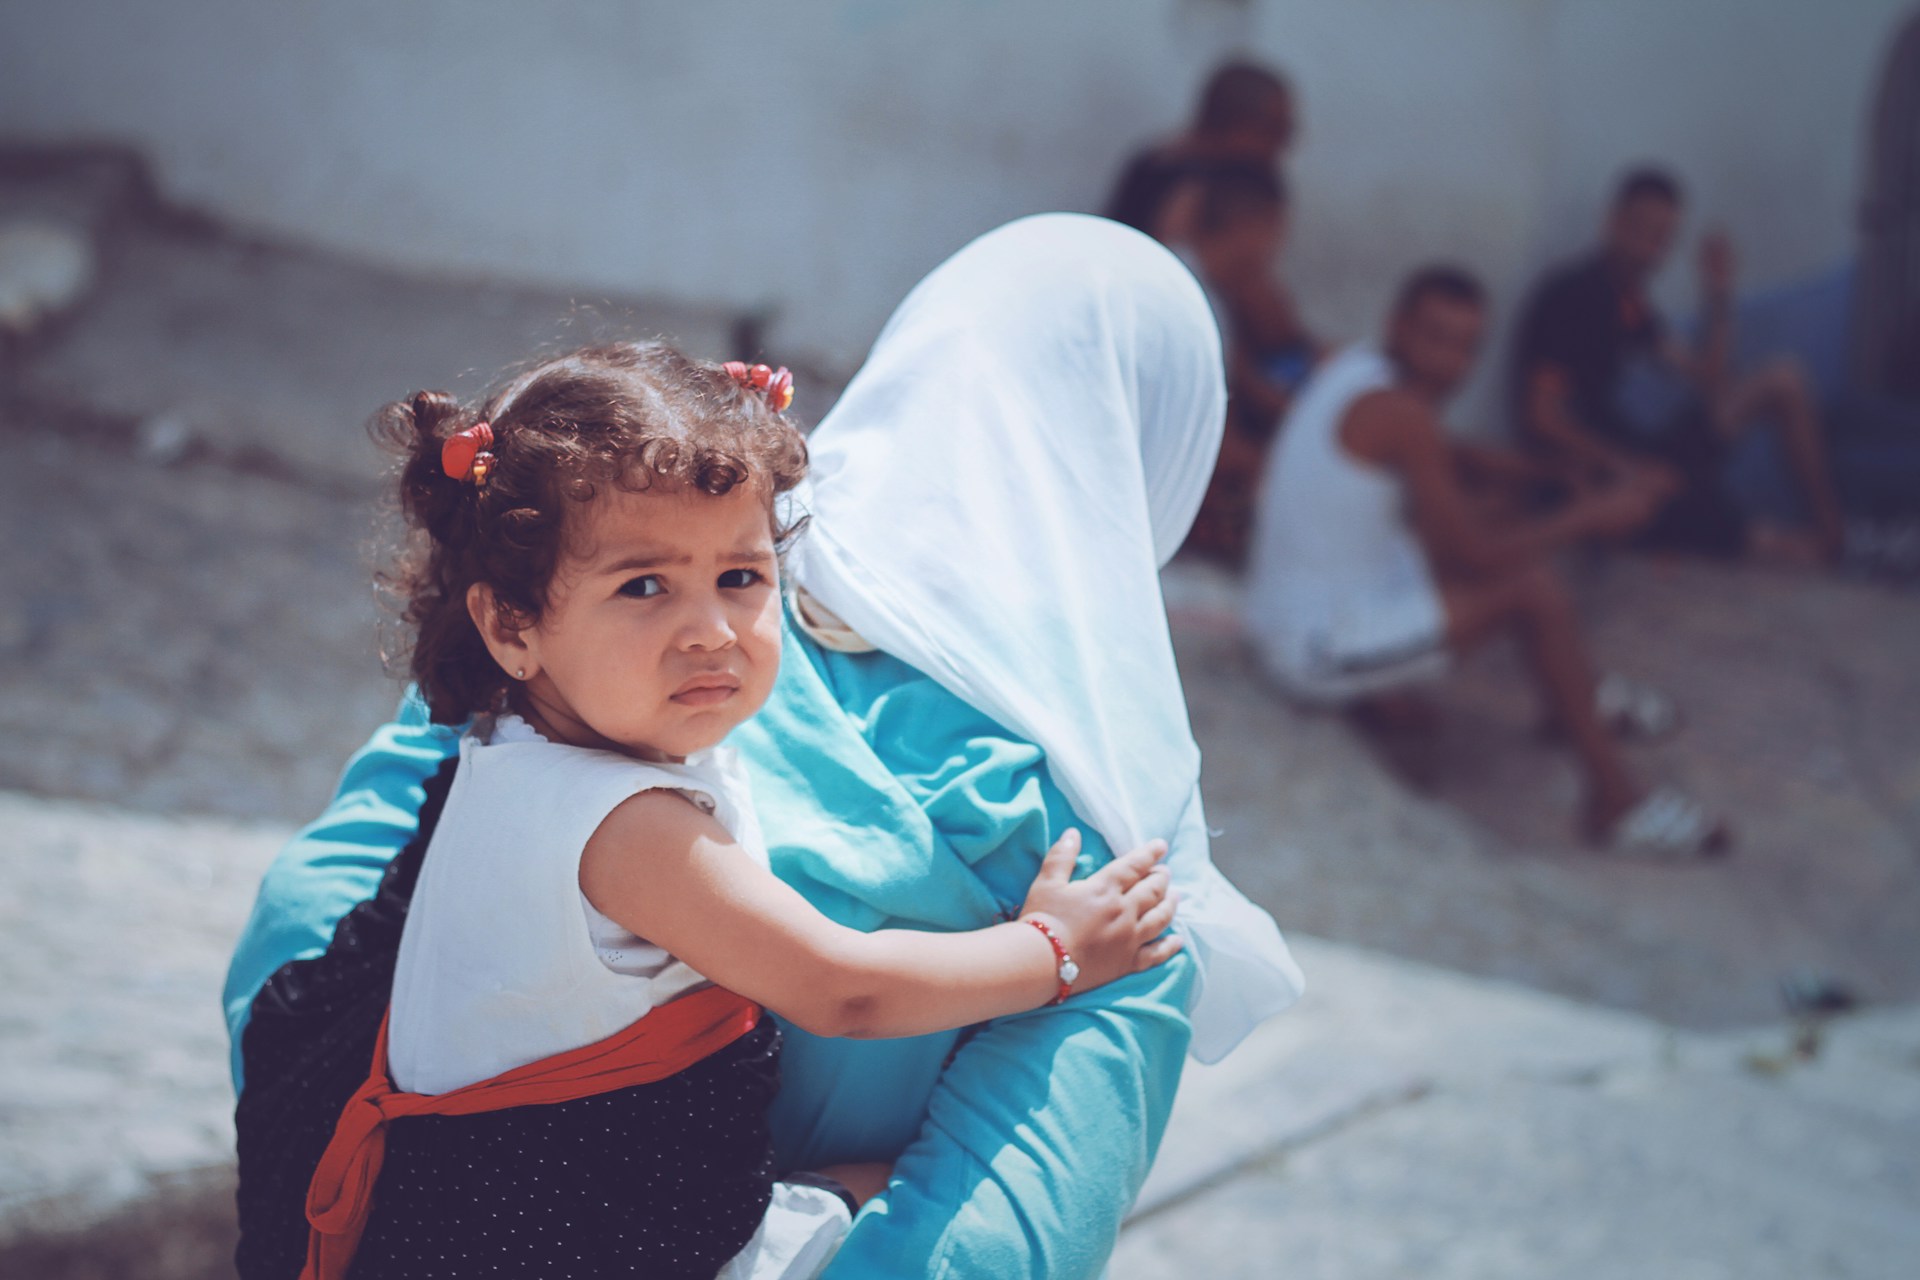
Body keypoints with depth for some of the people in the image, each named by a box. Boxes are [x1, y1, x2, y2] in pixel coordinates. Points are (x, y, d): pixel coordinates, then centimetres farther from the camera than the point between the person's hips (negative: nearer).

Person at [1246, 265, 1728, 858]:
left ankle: (1573, 703, 32)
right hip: (1322, 651, -10)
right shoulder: (1399, 412, -24)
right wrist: (1592, 516, -11)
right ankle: (1615, 799, -8)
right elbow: (1476, 552, -21)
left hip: (1284, 618, 10)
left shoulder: (1356, 366, 4)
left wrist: (1476, 458, 1)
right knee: (1533, 589, -14)